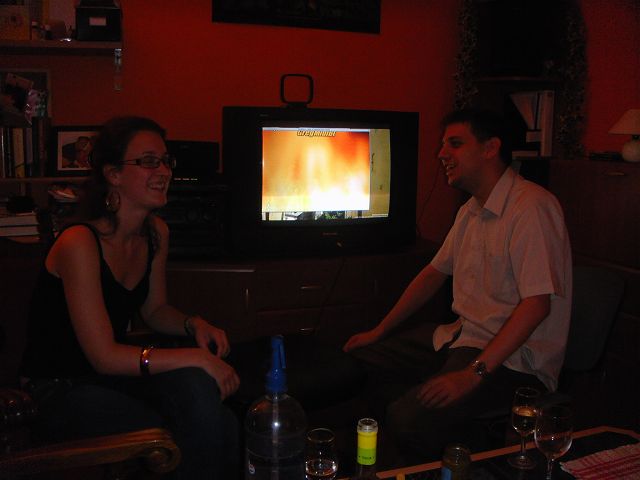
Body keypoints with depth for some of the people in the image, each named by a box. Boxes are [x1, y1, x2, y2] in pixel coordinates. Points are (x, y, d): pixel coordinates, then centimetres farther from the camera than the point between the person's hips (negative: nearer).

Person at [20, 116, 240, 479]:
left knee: (197, 386, -25)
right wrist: (197, 358, -28)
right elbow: (104, 356, -24)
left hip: (116, 371, 6)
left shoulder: (157, 232, 1)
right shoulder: (79, 243, -23)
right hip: (60, 392, -6)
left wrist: (194, 324, -7)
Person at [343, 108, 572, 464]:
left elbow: (537, 304, -26)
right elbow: (434, 273, 20)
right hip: (463, 336, 10)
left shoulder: (532, 207, -19)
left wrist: (474, 373, -29)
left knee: (407, 418, -28)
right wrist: (380, 331, 16)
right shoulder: (471, 210, 13)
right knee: (362, 358, 4)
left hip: (515, 359, -9)